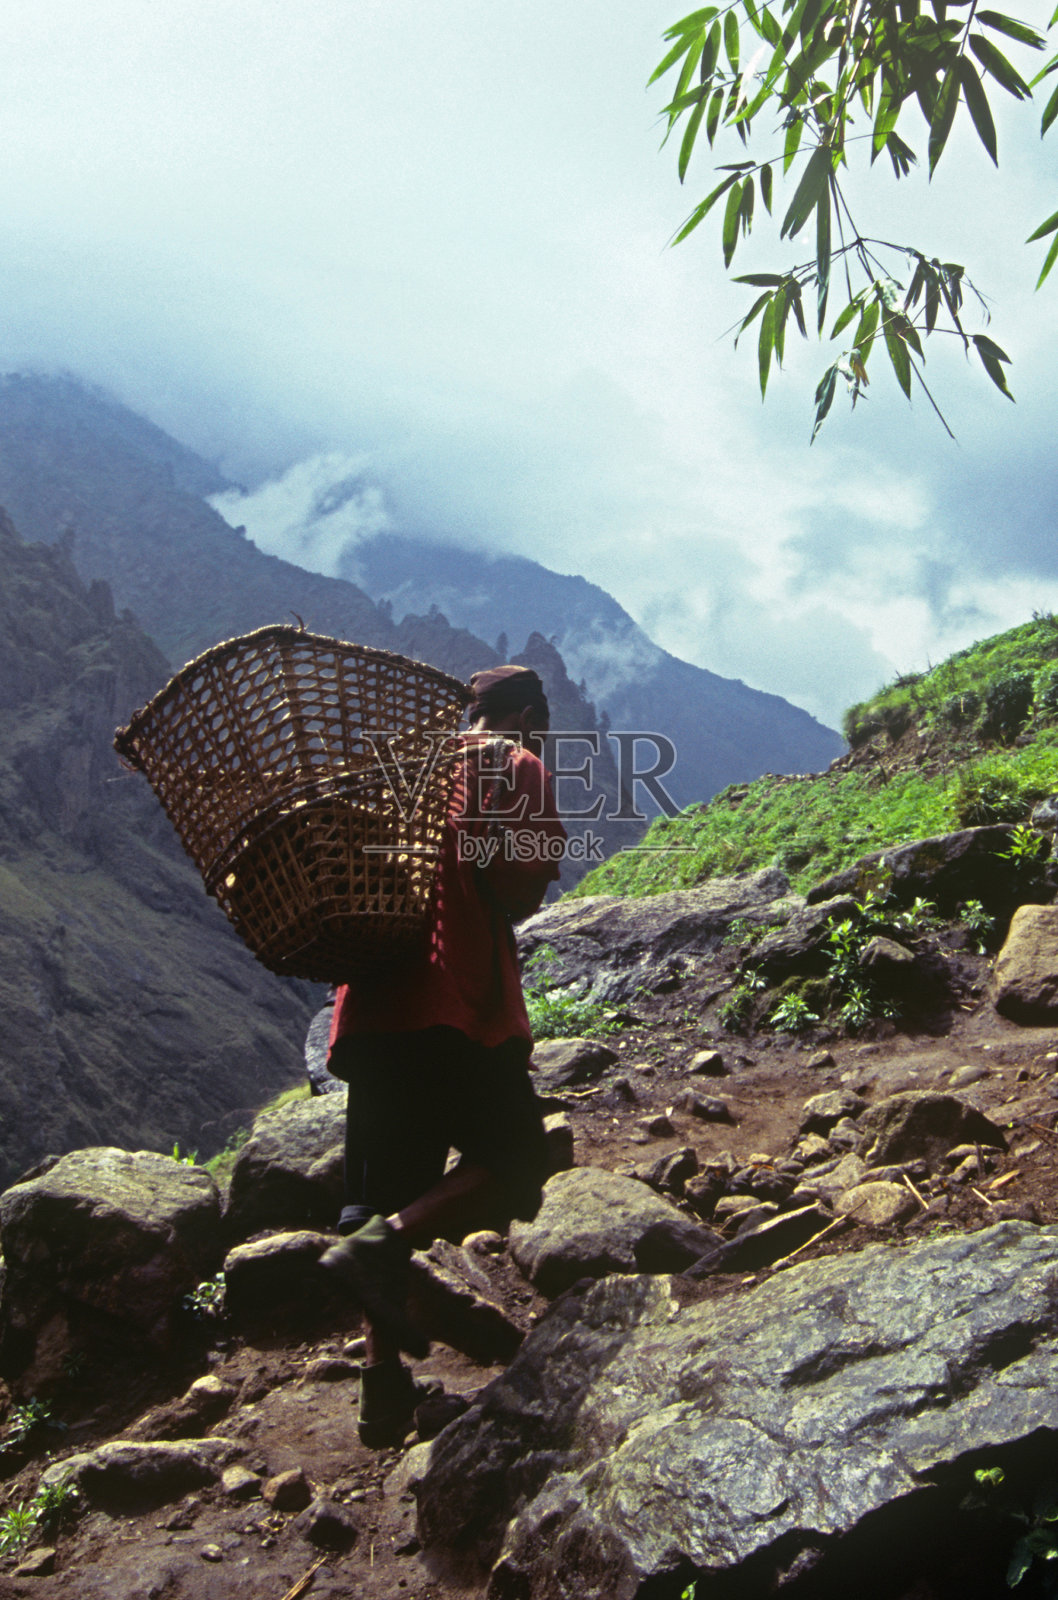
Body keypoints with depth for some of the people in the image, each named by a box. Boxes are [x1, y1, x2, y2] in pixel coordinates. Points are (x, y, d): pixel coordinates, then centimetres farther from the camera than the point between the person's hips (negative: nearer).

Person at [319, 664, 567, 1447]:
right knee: (512, 1168, 5)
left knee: (389, 1189, 13)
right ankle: (380, 1244, -17)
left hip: (373, 1001, 6)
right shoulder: (518, 769, 5)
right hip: (460, 1000, -6)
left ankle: (383, 1380, 11)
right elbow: (521, 892, -5)